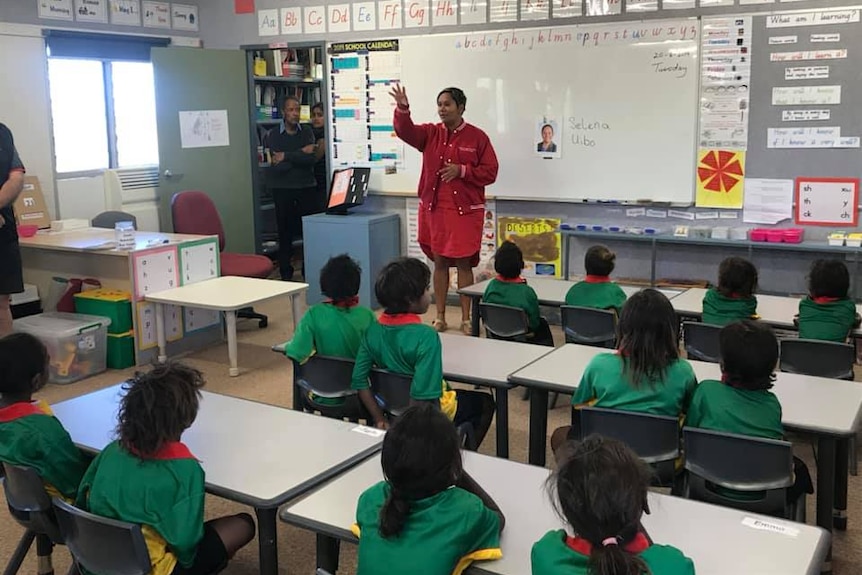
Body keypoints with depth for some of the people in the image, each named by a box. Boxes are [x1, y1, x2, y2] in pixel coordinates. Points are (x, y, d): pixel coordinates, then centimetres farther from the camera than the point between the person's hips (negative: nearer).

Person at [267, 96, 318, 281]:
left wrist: (287, 157, -13)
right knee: (285, 232, 1)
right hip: (282, 188, -1)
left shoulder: (307, 132, 7)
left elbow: (313, 159, -9)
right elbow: (278, 165, -12)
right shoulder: (275, 135, 1)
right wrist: (301, 153, -10)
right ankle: (286, 274, 9)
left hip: (307, 186, 1)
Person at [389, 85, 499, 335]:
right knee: (439, 262, 9)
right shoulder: (430, 133, 6)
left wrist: (462, 171, -17)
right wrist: (402, 108, -30)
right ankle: (440, 318, 18)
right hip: (433, 208, 3)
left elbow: (490, 172, -5)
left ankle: (466, 319, 12)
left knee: (464, 263, 2)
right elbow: (406, 131, -12)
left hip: (466, 210, -3)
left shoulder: (477, 137, -3)